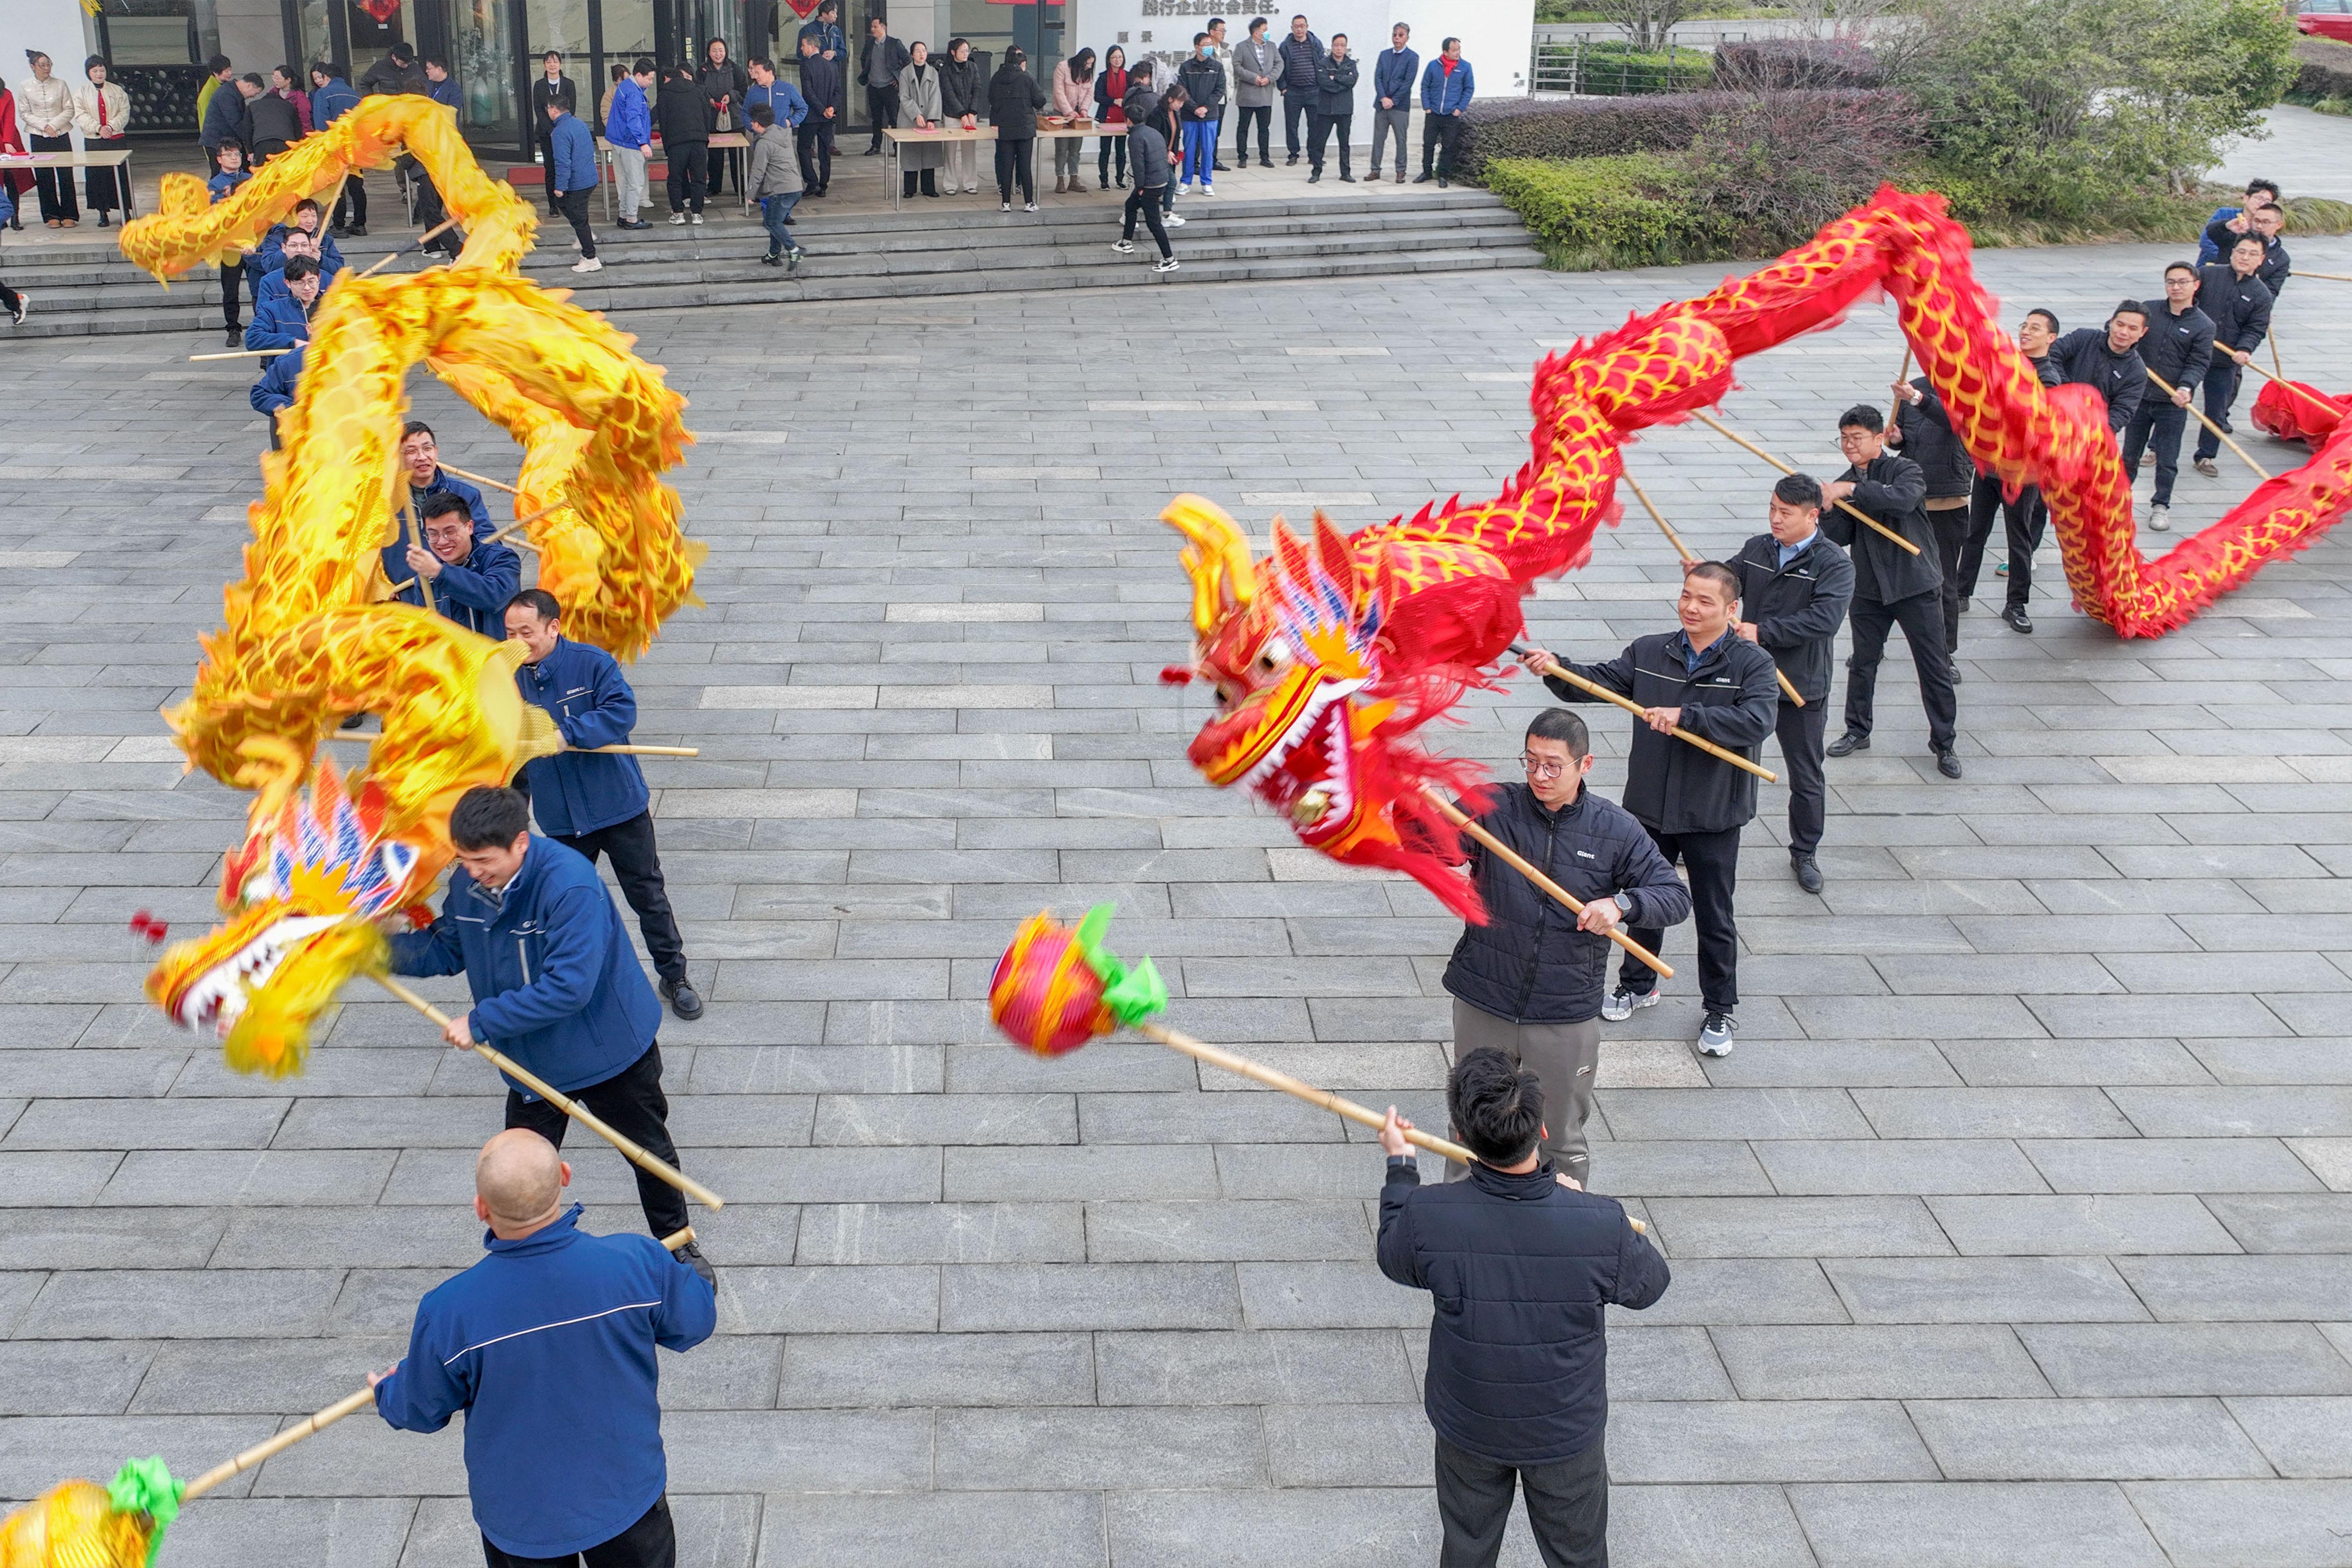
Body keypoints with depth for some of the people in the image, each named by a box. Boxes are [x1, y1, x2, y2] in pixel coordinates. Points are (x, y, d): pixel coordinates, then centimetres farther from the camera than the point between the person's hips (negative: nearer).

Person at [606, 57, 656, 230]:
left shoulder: (626, 87, 14)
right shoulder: (633, 93, -19)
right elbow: (633, 119, -28)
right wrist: (643, 143, -32)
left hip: (620, 140, 11)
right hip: (630, 142, -11)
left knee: (628, 181, 18)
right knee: (636, 182, -5)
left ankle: (624, 215, 24)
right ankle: (632, 220, -1)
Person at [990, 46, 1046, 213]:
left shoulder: (996, 79, 1)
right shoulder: (1027, 79, -8)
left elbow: (991, 101, 11)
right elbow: (1040, 102, -4)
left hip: (1004, 129, 2)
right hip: (1025, 128, -2)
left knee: (1006, 166, 6)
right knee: (1026, 166, 2)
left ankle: (1006, 203, 5)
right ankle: (1029, 203, 3)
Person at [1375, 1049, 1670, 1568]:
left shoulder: (1428, 1217, -30)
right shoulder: (1599, 1225, -32)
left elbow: (1396, 1261, -5)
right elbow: (1649, 1285, -9)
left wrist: (1400, 1166, 8)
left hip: (1468, 1426, 1)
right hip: (1569, 1430, -1)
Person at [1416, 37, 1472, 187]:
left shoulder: (1465, 67, -2)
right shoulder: (1433, 66, -1)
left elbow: (1469, 89, 5)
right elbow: (1425, 87, 7)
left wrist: (1460, 108, -2)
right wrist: (1427, 107, -1)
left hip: (1452, 115, -1)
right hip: (1433, 113, 1)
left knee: (1449, 147, 3)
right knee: (1428, 144, 6)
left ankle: (1443, 175, 12)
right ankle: (1427, 171, 20)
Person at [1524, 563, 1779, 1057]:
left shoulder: (1752, 664, -11)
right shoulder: (1649, 653, 0)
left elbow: (1759, 720, -26)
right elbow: (1598, 681, -7)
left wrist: (1685, 716, -34)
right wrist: (1555, 670, -27)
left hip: (1713, 816, -3)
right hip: (1650, 809, 3)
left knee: (1714, 917, 8)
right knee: (1644, 901, 20)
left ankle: (1720, 1011, 24)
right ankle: (1637, 984, 41)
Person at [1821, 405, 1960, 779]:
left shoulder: (1904, 470, -9)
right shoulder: (1844, 484, 6)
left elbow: (1903, 499, -32)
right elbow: (1841, 536, -2)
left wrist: (1851, 490, -32)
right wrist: (1826, 508, -20)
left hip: (1916, 585, -4)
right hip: (1869, 589, 5)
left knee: (1934, 667, 2)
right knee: (1863, 662, 13)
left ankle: (1944, 743, 12)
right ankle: (1857, 730, 31)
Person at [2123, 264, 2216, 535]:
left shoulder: (2203, 325, -3)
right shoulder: (2148, 309, 2)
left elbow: (2198, 364, -8)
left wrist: (2186, 388, -25)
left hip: (2173, 404, -2)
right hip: (2139, 397, 2)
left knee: (2167, 460, 5)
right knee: (2130, 454, 13)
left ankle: (2161, 505, 20)